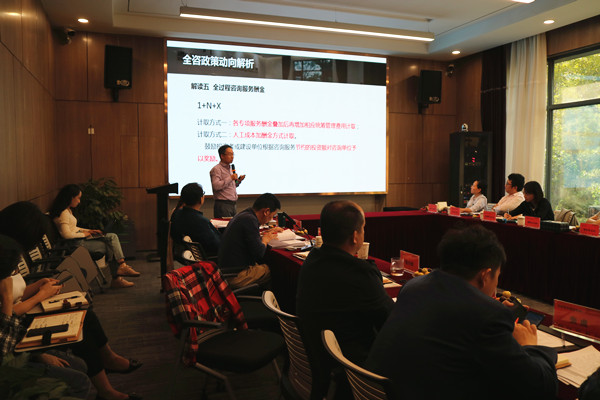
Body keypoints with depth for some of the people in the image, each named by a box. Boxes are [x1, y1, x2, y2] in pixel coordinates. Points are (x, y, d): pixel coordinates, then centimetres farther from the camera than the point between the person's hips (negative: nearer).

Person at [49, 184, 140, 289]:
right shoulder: (63, 213, -16)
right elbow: (66, 234, -24)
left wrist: (89, 231, 13)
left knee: (113, 237, -6)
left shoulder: (68, 210, 17)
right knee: (110, 246, -16)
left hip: (79, 239, 10)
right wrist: (83, 234, -9)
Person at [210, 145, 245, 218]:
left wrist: (238, 180, 10)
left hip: (232, 205, 8)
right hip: (223, 205, -8)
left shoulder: (230, 169, 20)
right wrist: (230, 178, -18)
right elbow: (216, 186, -22)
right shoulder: (216, 169, -8)